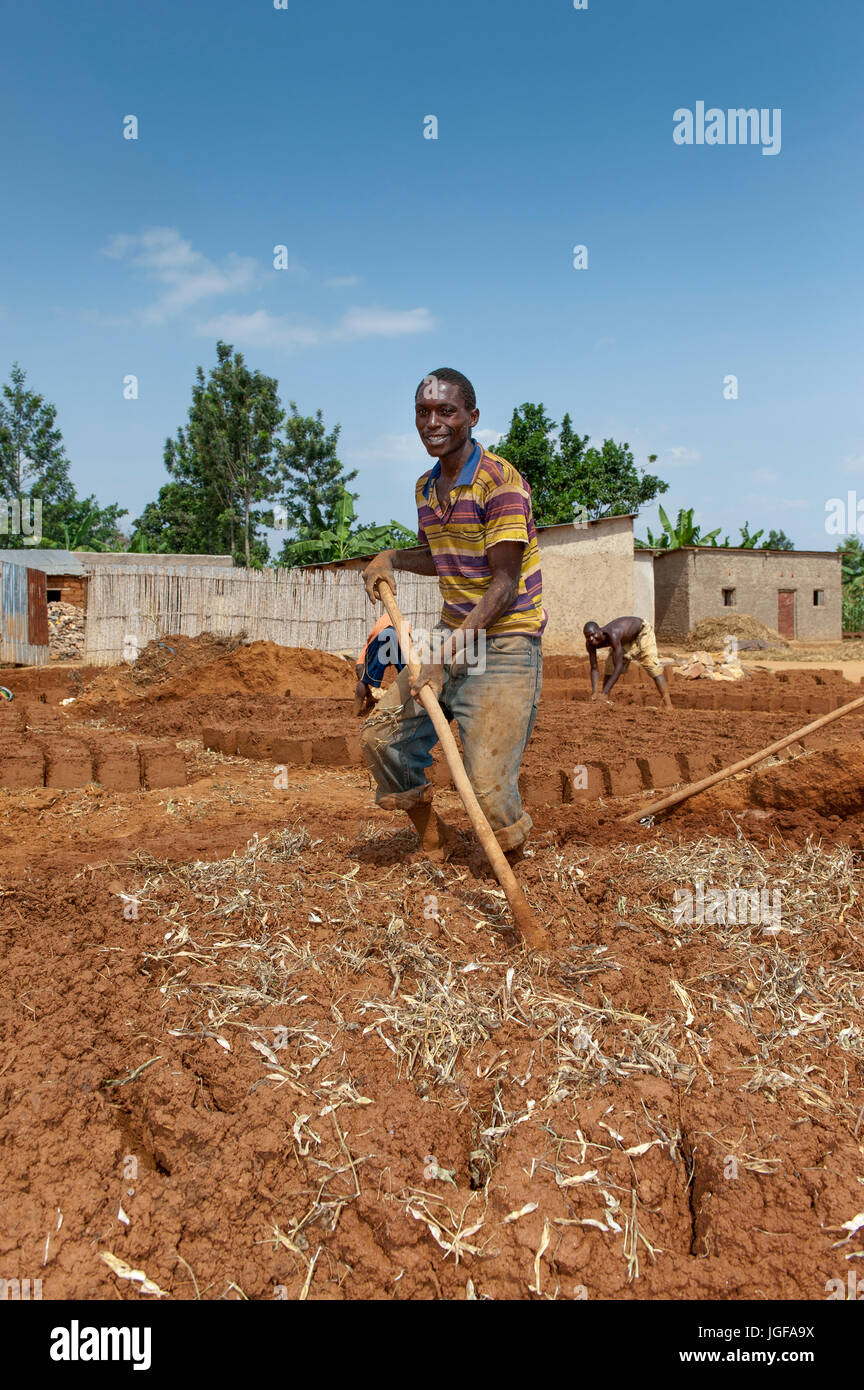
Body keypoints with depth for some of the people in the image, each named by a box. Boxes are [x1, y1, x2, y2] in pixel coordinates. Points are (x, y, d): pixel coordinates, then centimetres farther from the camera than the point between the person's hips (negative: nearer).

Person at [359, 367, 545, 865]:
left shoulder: (501, 482, -15)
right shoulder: (426, 488, 10)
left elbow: (504, 584, -19)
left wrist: (448, 652, -25)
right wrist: (390, 559, 9)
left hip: (504, 646, -8)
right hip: (452, 638, 8)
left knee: (489, 785, -13)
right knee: (382, 737, 4)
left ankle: (516, 866, 18)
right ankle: (435, 843, 25)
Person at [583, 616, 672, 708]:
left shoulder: (612, 635, -46)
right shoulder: (590, 643, -25)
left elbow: (619, 666, -45)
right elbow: (594, 669, -19)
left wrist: (604, 692, -47)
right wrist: (594, 692, -33)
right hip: (625, 639, 7)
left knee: (652, 666, -16)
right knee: (610, 667, -1)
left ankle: (668, 706, -17)